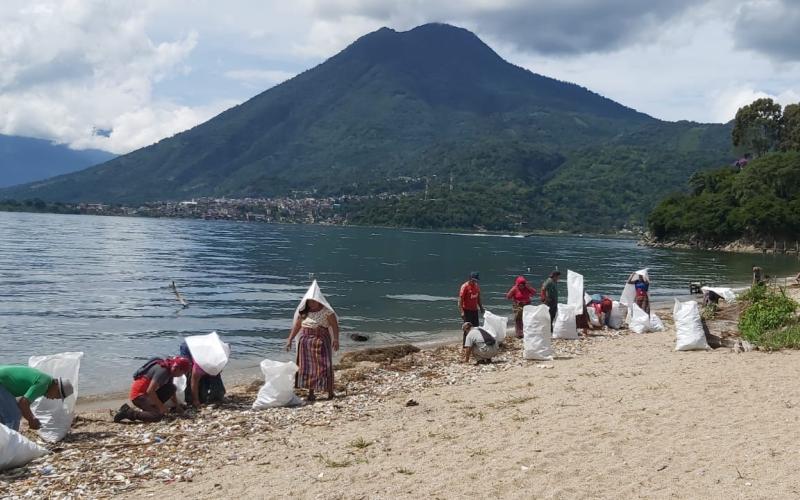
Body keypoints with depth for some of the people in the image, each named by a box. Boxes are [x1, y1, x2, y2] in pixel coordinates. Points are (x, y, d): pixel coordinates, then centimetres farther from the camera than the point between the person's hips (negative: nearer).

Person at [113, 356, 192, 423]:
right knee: (158, 415, -23)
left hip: (146, 393, 9)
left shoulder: (169, 371, 7)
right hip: (138, 394, -9)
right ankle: (129, 412, -15)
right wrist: (161, 406, -18)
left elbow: (171, 392, 21)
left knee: (171, 389, -1)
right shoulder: (162, 371, -22)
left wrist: (177, 406, 16)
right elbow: (150, 391, -26)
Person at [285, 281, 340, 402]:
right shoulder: (303, 311, 9)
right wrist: (289, 339, 6)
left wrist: (336, 339, -21)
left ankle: (330, 392, 4)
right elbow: (296, 326, 12)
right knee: (307, 367, 5)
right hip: (305, 341, 5)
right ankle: (311, 393, 13)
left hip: (321, 341, -5)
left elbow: (335, 326, -10)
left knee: (323, 366, -4)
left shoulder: (326, 311, -5)